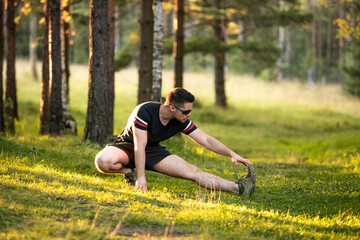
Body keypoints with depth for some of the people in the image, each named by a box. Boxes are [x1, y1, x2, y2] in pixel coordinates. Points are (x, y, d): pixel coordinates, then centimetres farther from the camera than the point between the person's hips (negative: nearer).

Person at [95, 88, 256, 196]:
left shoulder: (182, 122, -12)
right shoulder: (145, 111, -30)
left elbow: (206, 140, -5)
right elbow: (139, 146, -31)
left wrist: (232, 154, -14)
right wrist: (140, 177, -33)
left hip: (153, 150, 4)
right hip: (127, 147, -4)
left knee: (192, 172, -13)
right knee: (103, 161, -39)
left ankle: (238, 187, -21)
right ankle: (128, 171, -9)